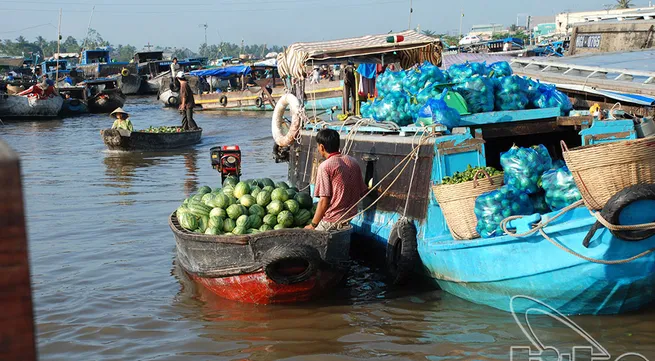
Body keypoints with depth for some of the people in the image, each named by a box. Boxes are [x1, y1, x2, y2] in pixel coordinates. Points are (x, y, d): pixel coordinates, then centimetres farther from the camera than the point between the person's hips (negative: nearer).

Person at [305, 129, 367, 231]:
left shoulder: (325, 166, -13)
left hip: (332, 221, -7)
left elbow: (324, 201, -16)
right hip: (351, 218, 7)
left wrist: (313, 225, -8)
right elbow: (362, 192, 12)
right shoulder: (353, 162, 7)